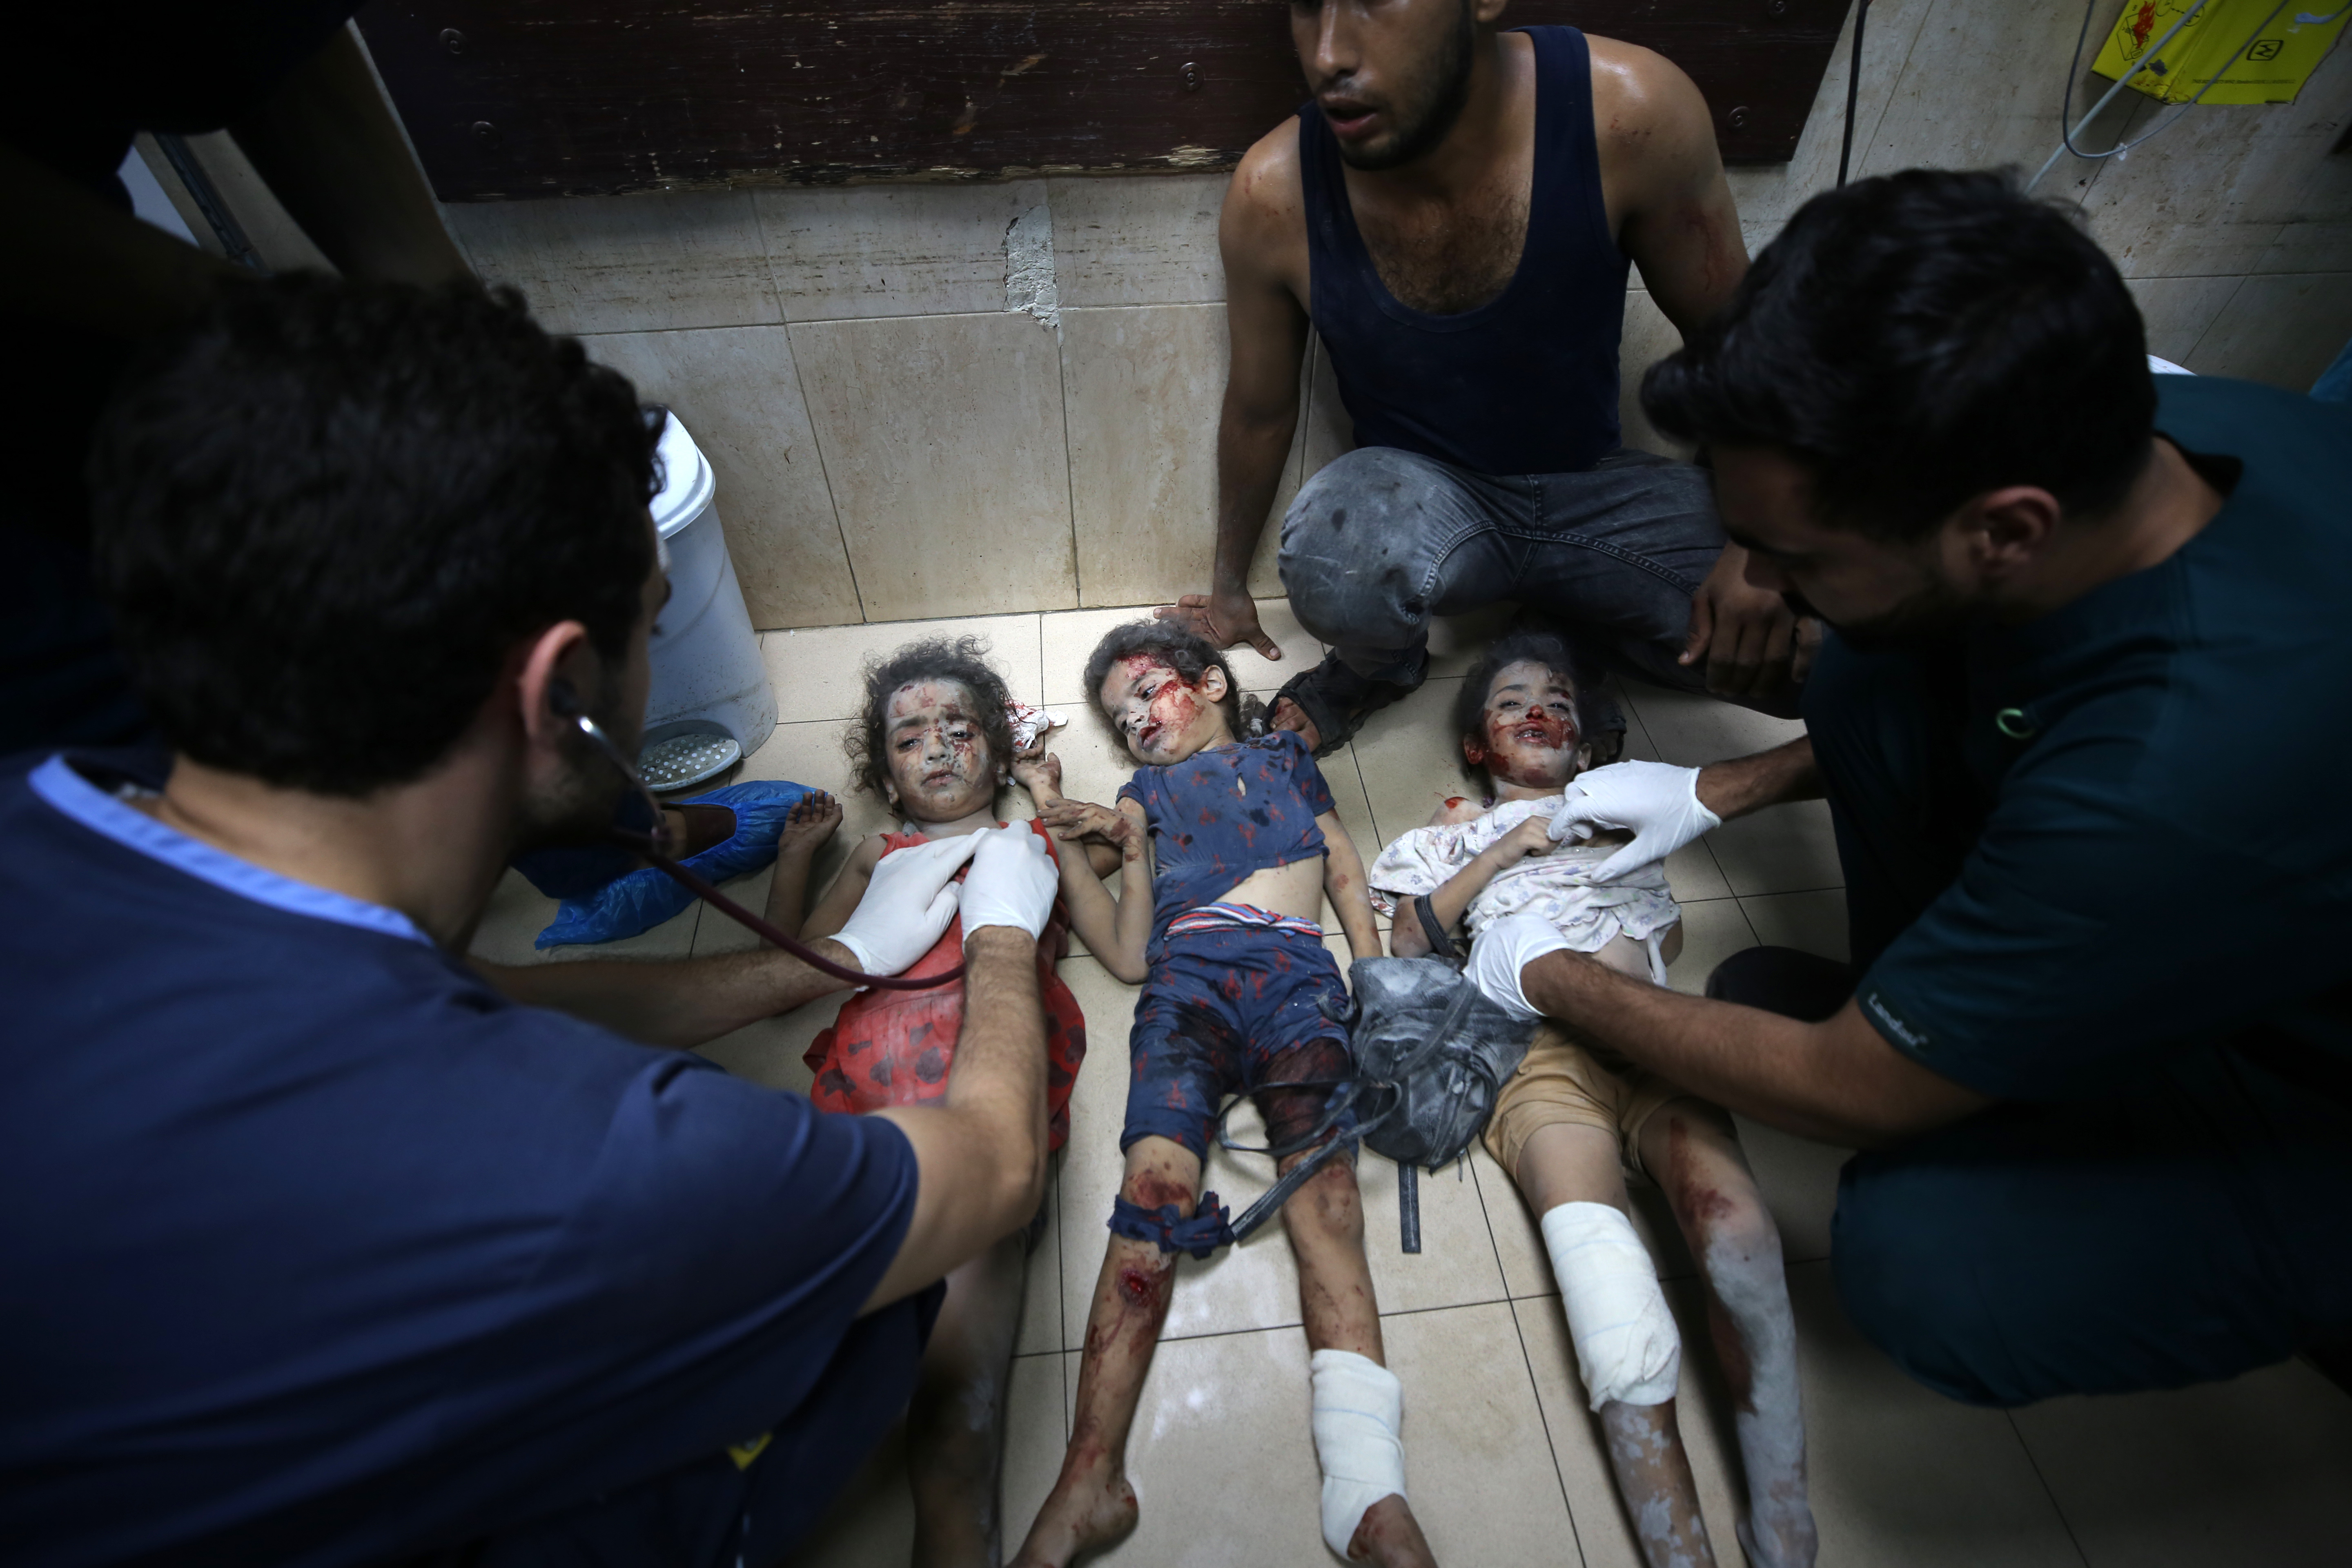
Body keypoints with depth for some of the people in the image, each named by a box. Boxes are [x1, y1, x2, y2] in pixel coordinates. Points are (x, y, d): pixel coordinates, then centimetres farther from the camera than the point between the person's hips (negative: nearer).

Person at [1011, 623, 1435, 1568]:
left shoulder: (1285, 759, 31)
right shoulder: (1145, 795, 29)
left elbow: (1347, 874, 23)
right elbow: (1131, 957, 20)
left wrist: (1376, 983, 7)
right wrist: (1100, 852, 11)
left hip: (1295, 974, 0)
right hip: (1185, 978, 1)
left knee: (1322, 1185, -23)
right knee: (1155, 1181, -24)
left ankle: (1367, 1488, -32)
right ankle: (1091, 1478, -29)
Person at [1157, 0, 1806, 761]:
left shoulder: (1631, 110, -19)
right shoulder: (1271, 195, -17)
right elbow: (1259, 413, -2)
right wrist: (1229, 586, 11)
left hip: (1592, 483, 1)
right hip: (1419, 489, 0)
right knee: (1333, 563, -37)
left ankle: (1561, 627, 10)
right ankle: (1380, 665, 3)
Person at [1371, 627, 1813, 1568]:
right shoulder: (1454, 835, 28)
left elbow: (1670, 933, 29)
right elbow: (1408, 943, 12)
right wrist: (1496, 856, 5)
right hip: (1539, 1054, -2)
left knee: (1732, 1222, -29)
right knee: (1604, 1277, -27)